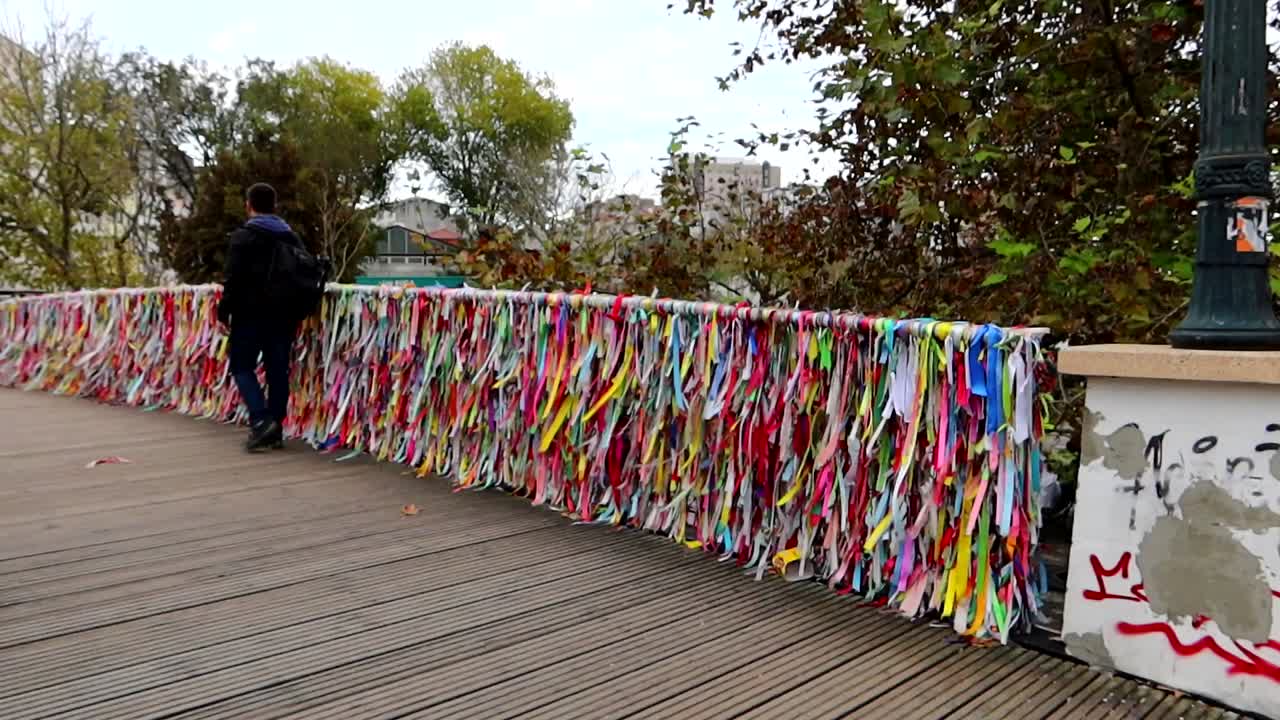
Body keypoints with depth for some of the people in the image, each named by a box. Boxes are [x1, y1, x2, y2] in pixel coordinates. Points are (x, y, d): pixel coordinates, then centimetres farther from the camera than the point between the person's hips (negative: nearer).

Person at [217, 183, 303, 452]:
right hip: (283, 315, 5)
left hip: (251, 314, -5)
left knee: (242, 366, 5)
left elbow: (233, 279, -13)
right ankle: (276, 430, 10)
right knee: (278, 370, 7)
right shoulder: (292, 237, 11)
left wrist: (224, 310, -3)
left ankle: (261, 421, -12)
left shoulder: (243, 237, -7)